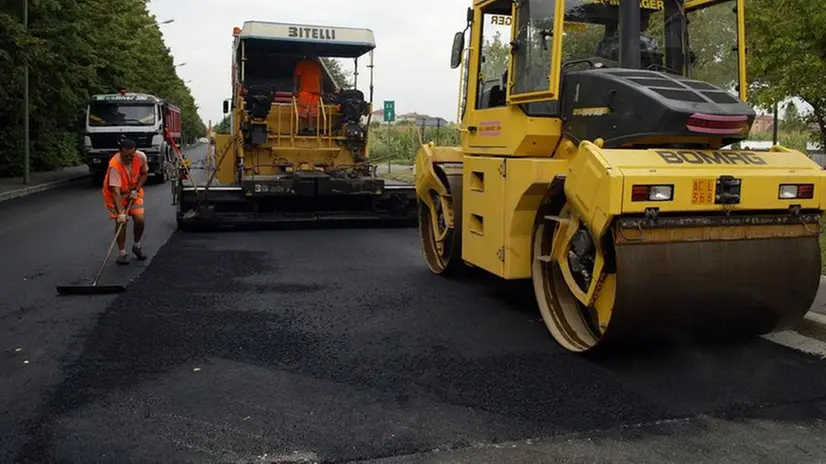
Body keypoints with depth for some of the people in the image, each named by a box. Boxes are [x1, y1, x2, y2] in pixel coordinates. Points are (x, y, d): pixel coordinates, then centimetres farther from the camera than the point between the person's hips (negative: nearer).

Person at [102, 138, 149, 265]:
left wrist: (136, 190, -12)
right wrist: (120, 213, -45)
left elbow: (144, 174, 0)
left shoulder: (141, 157, -21)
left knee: (140, 219, -6)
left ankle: (137, 246, 20)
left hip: (133, 191, 4)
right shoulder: (114, 165, -34)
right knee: (121, 221, -14)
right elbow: (116, 191, -38)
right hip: (115, 194, -4)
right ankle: (122, 253, 2)